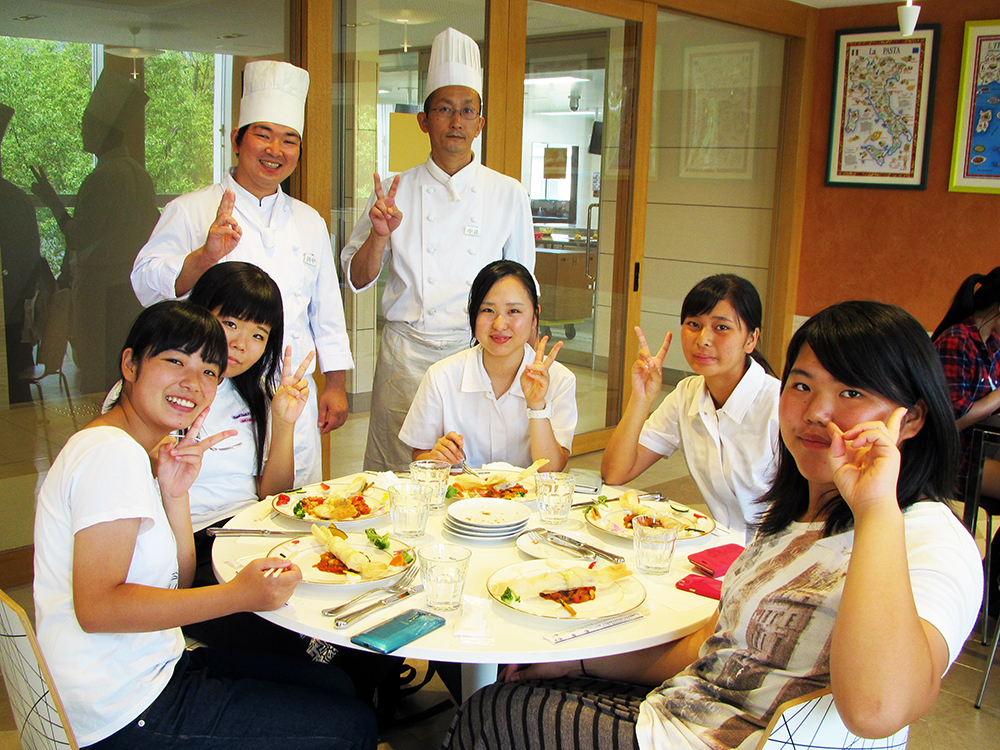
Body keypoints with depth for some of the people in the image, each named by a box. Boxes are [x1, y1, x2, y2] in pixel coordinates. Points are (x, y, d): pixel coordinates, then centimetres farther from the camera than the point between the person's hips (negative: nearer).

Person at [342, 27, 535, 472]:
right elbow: (357, 279, 8)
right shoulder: (396, 192, 5)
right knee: (395, 473, 2)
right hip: (406, 355, 0)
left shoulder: (508, 195, 5)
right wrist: (380, 235, -10)